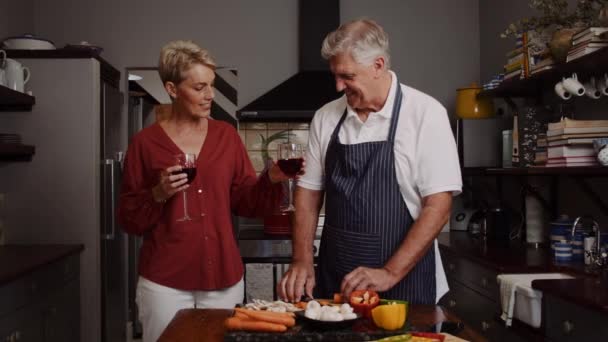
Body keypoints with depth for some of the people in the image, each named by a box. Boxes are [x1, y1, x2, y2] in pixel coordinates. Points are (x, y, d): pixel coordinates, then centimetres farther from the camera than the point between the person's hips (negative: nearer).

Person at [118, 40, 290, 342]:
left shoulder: (226, 135, 4)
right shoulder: (146, 142, -3)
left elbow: (246, 202, 4)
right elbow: (129, 220, -1)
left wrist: (272, 179, -13)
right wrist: (158, 195, -18)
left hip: (223, 277, 3)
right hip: (165, 280, -2)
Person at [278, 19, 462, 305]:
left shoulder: (425, 113, -10)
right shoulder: (325, 117, 2)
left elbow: (438, 206, -13)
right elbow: (309, 192, 7)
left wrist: (390, 273, -18)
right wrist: (302, 260, -4)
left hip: (403, 283, -3)